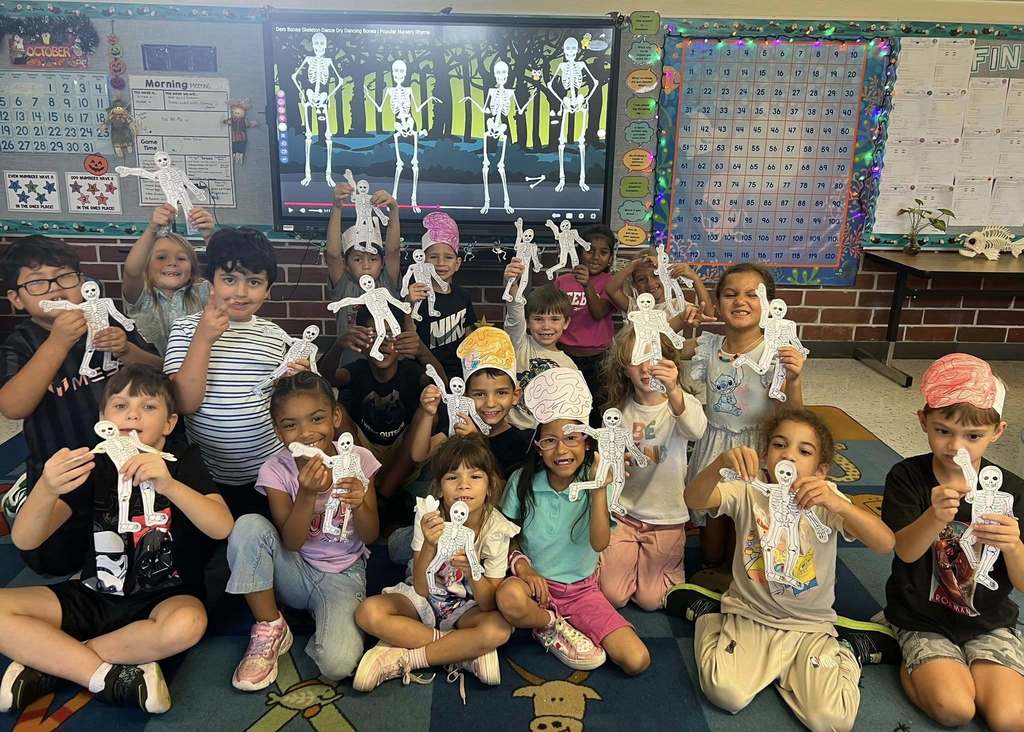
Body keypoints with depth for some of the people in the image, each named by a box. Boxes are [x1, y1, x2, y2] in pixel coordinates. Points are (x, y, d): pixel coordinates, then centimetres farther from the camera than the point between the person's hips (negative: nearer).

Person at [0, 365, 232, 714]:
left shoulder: (182, 460, -9)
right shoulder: (93, 465, -4)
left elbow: (222, 527, -25)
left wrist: (168, 485, -41)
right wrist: (46, 490, -36)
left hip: (165, 597, -2)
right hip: (96, 596, 3)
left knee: (187, 624, -36)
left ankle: (47, 663, -15)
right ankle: (109, 678, -16)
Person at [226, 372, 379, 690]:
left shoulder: (358, 459, -11)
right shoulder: (277, 470, -12)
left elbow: (370, 536, -5)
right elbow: (292, 543, -15)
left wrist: (359, 504, -27)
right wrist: (307, 495, -32)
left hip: (343, 575, -2)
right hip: (295, 571, 2)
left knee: (338, 664, -29)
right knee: (248, 526, -28)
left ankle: (324, 635, 8)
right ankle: (270, 627, -9)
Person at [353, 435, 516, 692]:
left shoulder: (496, 529, -19)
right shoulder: (429, 518, -18)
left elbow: (488, 604, -18)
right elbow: (421, 589, -20)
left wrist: (473, 571, -39)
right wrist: (430, 547, -38)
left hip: (466, 608, -1)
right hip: (423, 600, 1)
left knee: (499, 629, -33)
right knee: (368, 612, -25)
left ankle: (400, 660, -20)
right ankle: (464, 650, -15)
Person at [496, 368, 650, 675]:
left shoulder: (596, 482, -10)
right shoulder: (522, 482, -9)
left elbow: (599, 543, -22)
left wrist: (599, 490, -33)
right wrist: (520, 563, -20)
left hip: (582, 589, 2)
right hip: (536, 582, -1)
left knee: (637, 661, -14)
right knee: (509, 596, -39)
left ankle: (548, 625, 6)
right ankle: (553, 628, -3)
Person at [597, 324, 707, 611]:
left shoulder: (681, 403, -12)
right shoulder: (618, 412, -4)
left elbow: (696, 429, -37)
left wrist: (674, 391, -57)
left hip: (666, 516, -2)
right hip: (623, 512, 2)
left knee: (650, 600, 6)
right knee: (612, 595, 1)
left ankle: (668, 564, 34)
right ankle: (626, 556, 29)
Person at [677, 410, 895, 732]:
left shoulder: (826, 498, -9)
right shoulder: (748, 490, -10)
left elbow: (885, 544, -24)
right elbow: (694, 499, -29)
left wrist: (837, 504, -42)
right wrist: (721, 462, -49)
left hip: (810, 626, 1)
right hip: (749, 616, 0)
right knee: (727, 693, -23)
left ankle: (842, 655, 13)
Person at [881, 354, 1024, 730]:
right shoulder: (907, 476, -11)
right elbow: (905, 551, -22)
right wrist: (936, 517, -44)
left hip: (989, 623, 2)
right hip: (923, 620, -2)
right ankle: (912, 667, 9)